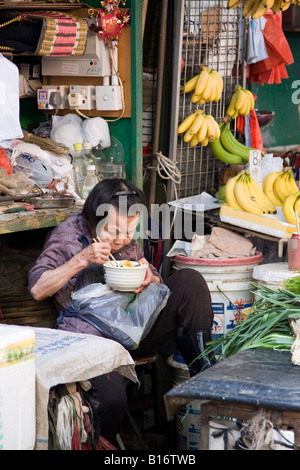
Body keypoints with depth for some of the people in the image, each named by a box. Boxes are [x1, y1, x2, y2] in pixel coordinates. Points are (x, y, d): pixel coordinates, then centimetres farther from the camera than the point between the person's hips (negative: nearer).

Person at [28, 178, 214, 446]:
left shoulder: (128, 239, 11)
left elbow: (155, 280, 21)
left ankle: (201, 364, -4)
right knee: (112, 399, -32)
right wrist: (82, 259, -17)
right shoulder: (69, 234, -4)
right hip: (93, 334, -5)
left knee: (189, 280, -13)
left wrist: (149, 278, -6)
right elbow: (37, 290, -8)